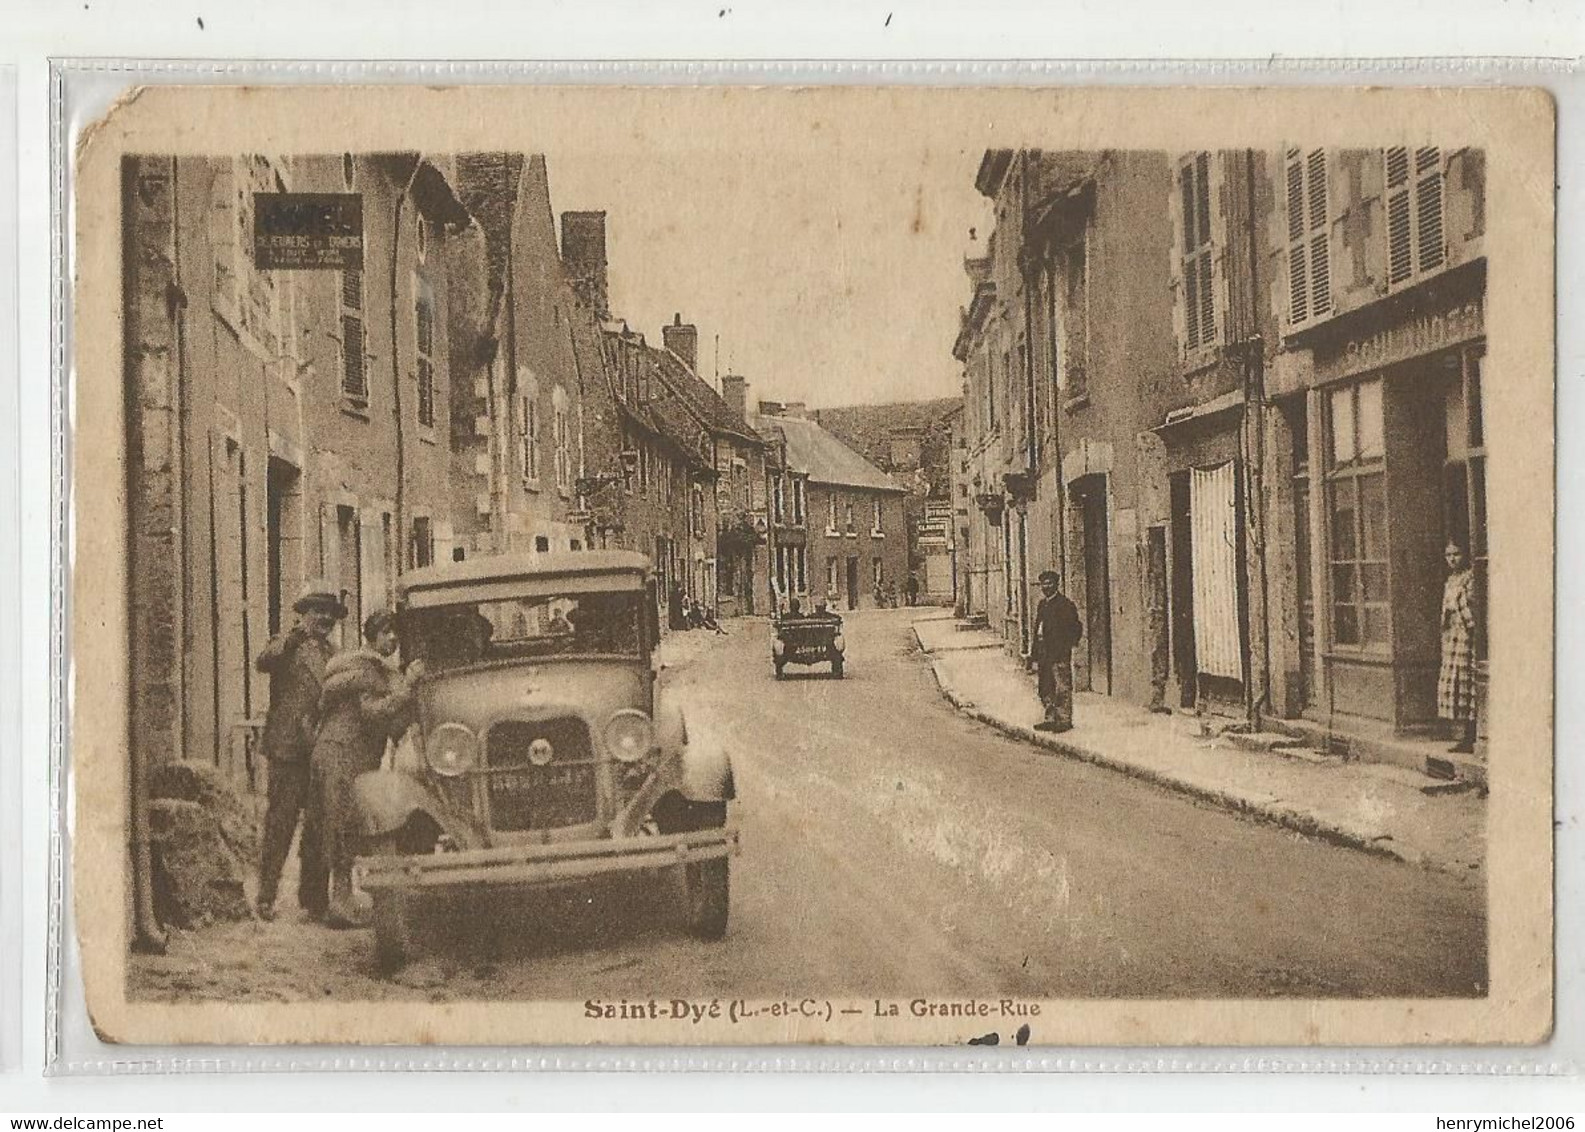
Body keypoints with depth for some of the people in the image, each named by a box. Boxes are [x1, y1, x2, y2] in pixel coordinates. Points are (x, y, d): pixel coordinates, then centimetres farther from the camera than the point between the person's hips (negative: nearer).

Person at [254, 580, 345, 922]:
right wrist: (295, 636, -30)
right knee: (280, 823, -7)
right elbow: (263, 662, -19)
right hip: (288, 749, -5)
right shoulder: (287, 645, 4)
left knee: (320, 828, 5)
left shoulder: (332, 654, 22)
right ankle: (266, 897, -3)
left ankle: (314, 900, 11)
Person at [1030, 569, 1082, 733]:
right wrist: (1035, 655, 16)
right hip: (1044, 654, 8)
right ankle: (1050, 719, 19)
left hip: (1060, 654, -8)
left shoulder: (1064, 604, -7)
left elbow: (1075, 629, -8)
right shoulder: (1043, 604, 17)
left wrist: (1066, 647, -13)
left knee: (1062, 688, -6)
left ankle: (1064, 720, -2)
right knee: (1046, 689, 11)